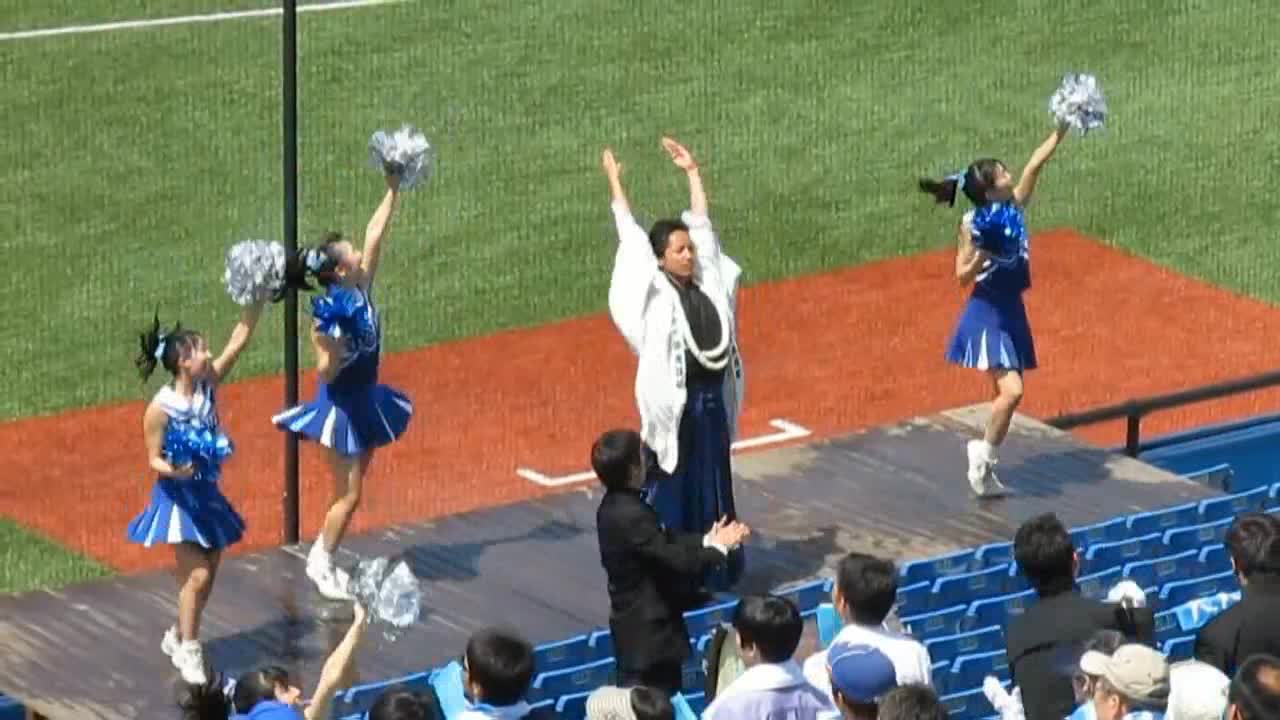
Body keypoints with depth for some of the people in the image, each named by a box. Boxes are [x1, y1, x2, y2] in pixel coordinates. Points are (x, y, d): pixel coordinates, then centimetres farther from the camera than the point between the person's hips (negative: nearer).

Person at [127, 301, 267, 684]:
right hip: (178, 496, -6)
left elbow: (240, 339, -7)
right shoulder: (160, 408, -19)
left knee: (206, 574, 12)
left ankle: (178, 638, 30)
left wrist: (257, 298, -14)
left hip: (207, 493, 6)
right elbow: (154, 459, -13)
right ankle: (188, 651, 2)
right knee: (197, 574, -10)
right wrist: (173, 470, -35)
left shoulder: (208, 384, -5)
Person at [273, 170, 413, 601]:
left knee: (352, 489, 15)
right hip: (342, 407, -8)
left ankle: (321, 557, 28)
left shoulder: (362, 290, -4)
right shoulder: (331, 312, -23)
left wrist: (393, 192, 0)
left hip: (365, 402, 8)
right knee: (348, 494, -1)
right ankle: (323, 566, 14)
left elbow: (375, 236, 1)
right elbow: (326, 372, -22)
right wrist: (333, 343, -40)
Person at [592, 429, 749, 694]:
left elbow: (666, 542, 13)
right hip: (648, 630, -10)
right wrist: (718, 548, -9)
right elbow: (677, 560, -25)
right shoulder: (631, 515, -27)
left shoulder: (615, 505, 4)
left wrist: (707, 540, 5)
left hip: (639, 623, 10)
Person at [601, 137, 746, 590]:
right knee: (671, 485, 3)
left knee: (714, 486, 13)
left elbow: (702, 225, 12)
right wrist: (614, 183, -1)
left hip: (714, 398, 5)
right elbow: (630, 236, -5)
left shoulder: (708, 280, 5)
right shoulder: (655, 293, -7)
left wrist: (692, 173, 14)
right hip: (674, 401, -5)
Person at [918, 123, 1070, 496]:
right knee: (1011, 389, -20)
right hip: (987, 314, -8)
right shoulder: (973, 224, -13)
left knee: (1008, 393, 9)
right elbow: (963, 275, -13)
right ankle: (983, 453, -5)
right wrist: (983, 254, -31)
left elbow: (1035, 164, 5)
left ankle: (984, 465, 17)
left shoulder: (1014, 209, 3)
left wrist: (1061, 132, 2)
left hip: (1011, 312, 8)